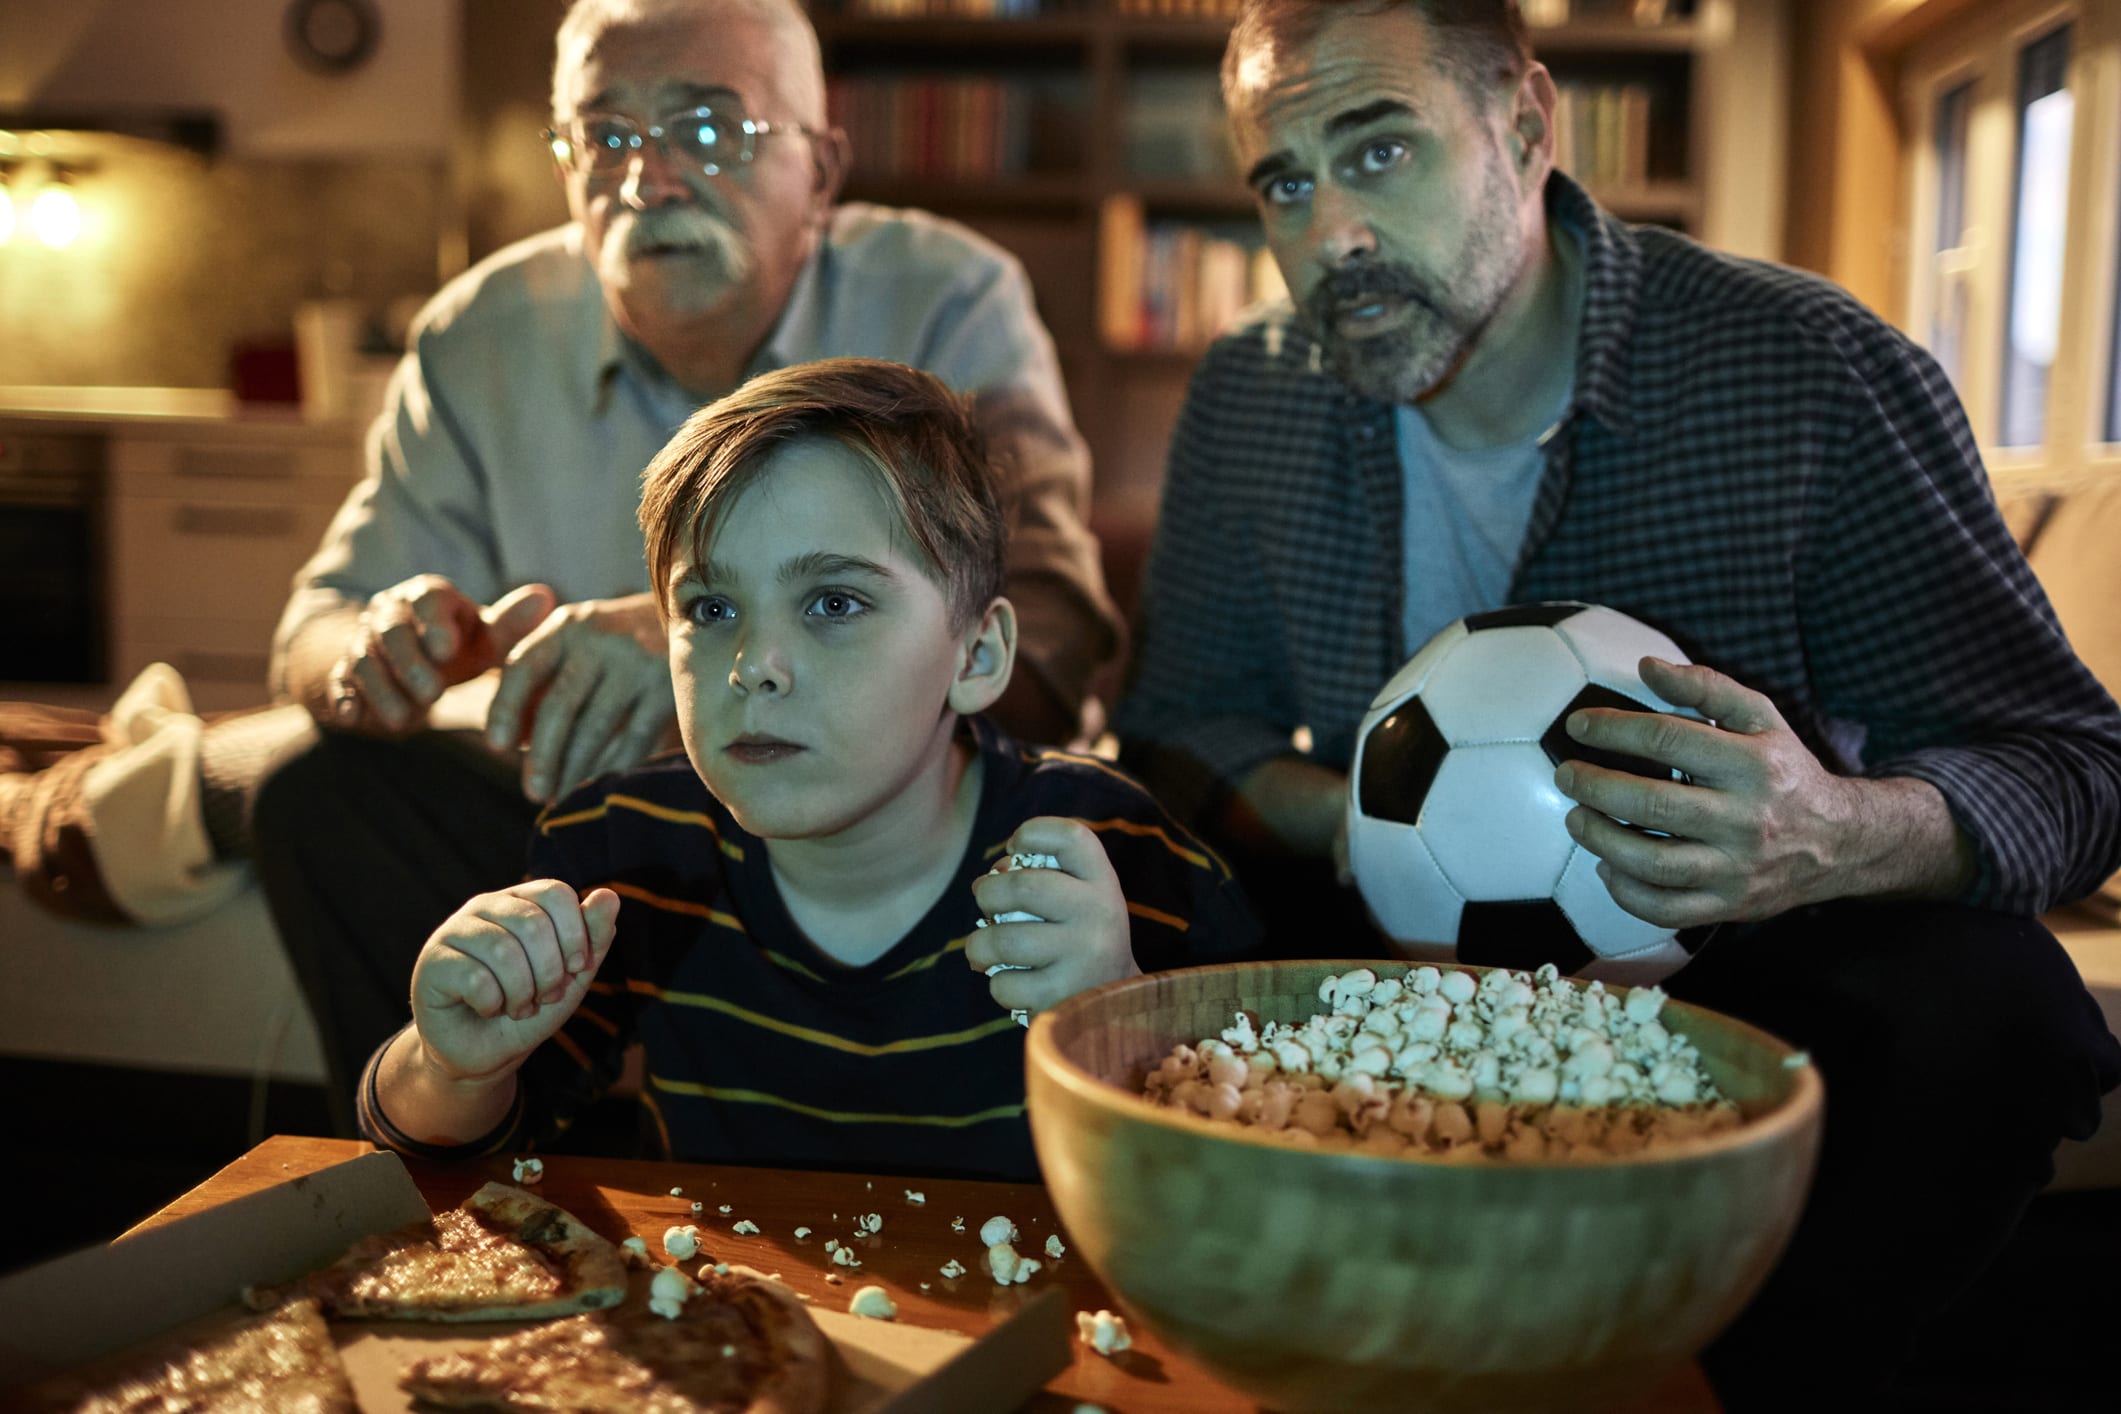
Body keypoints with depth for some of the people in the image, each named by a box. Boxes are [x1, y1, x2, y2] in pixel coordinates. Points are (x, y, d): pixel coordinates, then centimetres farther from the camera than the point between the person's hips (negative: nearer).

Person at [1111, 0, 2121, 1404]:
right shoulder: (1248, 402, -4)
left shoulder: (1818, 376, -17)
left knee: (1982, 995, -31)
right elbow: (1181, 723, 3)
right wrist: (1351, 823, -21)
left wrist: (1846, 839, -38)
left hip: (1734, 974, -2)